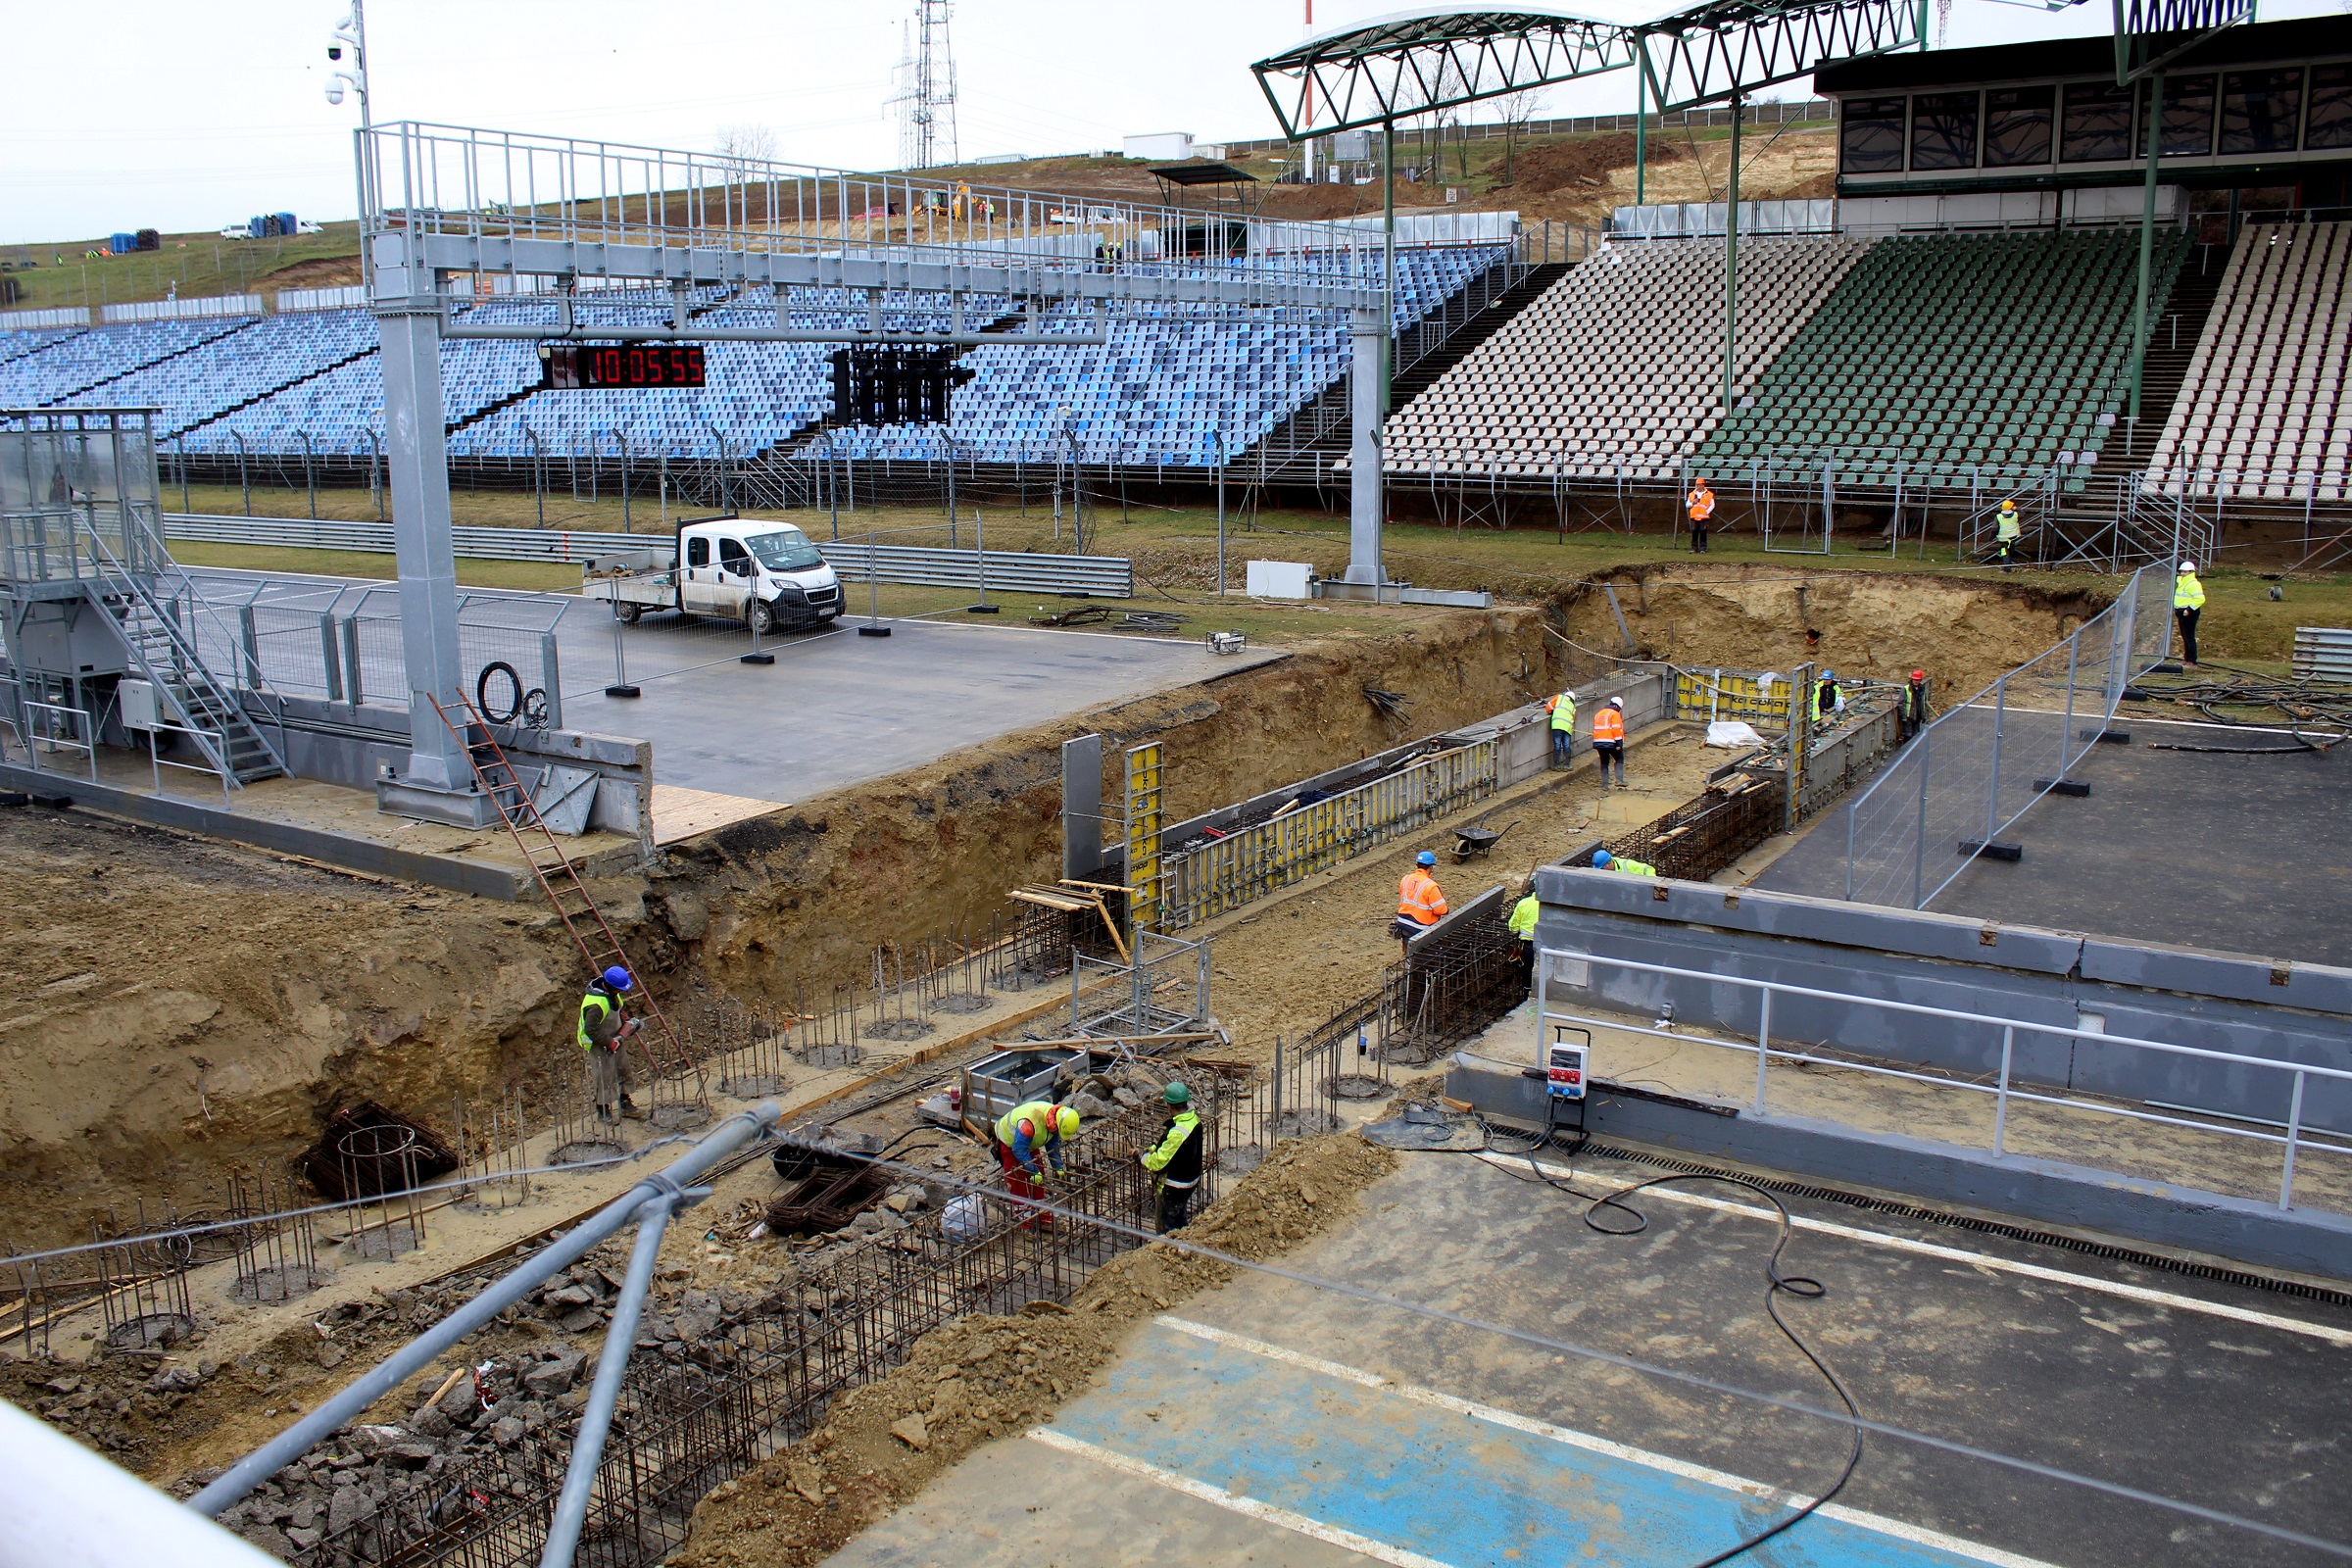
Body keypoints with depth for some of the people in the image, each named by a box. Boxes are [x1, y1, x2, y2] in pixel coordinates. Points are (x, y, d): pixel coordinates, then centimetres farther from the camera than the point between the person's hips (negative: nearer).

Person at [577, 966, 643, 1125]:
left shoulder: (612, 992, -7)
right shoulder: (596, 1005, -36)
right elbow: (592, 1030, -32)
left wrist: (627, 1020, 3)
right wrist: (610, 1043, -24)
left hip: (614, 1039, 9)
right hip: (599, 1045, -9)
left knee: (622, 1069, 18)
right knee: (604, 1077, 3)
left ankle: (624, 1103, 34)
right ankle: (603, 1111, 19)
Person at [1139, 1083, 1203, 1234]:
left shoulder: (1177, 1133, -33)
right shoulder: (1194, 1120, -4)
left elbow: (1159, 1163, -25)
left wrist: (1145, 1158, -6)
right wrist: (1154, 1148, 6)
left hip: (1174, 1187, -9)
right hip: (1190, 1181, 9)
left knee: (1167, 1230, 8)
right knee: (1181, 1222, 26)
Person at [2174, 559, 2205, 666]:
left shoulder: (2194, 584, -15)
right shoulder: (2181, 582, 17)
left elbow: (2200, 599, -23)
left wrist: (2189, 609, -23)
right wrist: (2176, 609, 19)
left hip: (2189, 614, -10)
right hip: (2181, 613, 10)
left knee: (2189, 637, -9)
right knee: (2185, 637, 15)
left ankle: (2193, 662, -8)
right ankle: (2186, 659, 24)